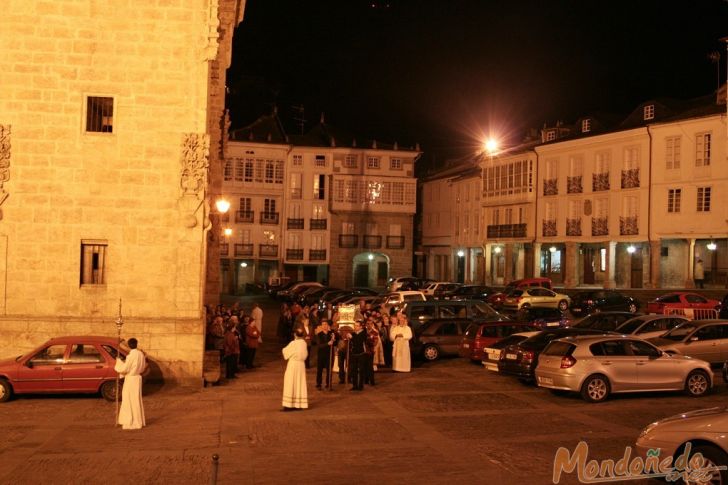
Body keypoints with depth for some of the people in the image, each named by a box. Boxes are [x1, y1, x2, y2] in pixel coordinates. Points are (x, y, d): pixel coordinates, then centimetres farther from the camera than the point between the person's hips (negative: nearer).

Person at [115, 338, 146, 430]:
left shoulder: (131, 355, -19)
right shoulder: (141, 354, 3)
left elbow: (124, 368, -16)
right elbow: (143, 367, 12)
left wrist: (119, 361, -2)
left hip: (130, 379, -8)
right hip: (138, 377, 8)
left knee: (130, 400, 0)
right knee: (136, 399, 16)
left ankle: (132, 423, 3)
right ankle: (139, 421, 21)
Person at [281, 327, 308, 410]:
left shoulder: (293, 343, -15)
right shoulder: (304, 343, 0)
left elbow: (285, 351, -2)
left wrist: (284, 348, 18)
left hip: (293, 364, -5)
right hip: (301, 364, 5)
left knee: (290, 384, 0)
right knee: (300, 384, 10)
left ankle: (289, 404, -2)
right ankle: (300, 404, 12)